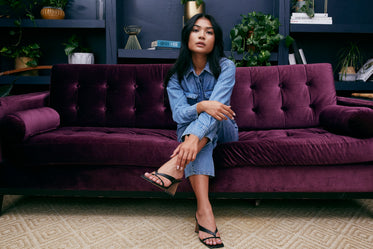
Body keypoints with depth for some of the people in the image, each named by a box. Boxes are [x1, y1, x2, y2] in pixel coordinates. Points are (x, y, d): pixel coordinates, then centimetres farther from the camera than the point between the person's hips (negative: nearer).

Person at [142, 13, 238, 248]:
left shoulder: (225, 67, -14)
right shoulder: (176, 75, -7)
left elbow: (217, 103, -33)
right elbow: (179, 114, -20)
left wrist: (194, 137, -50)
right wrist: (202, 106, -43)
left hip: (223, 131, 0)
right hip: (189, 130, 0)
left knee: (213, 113, -32)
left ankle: (175, 167, -48)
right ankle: (204, 211, -47)